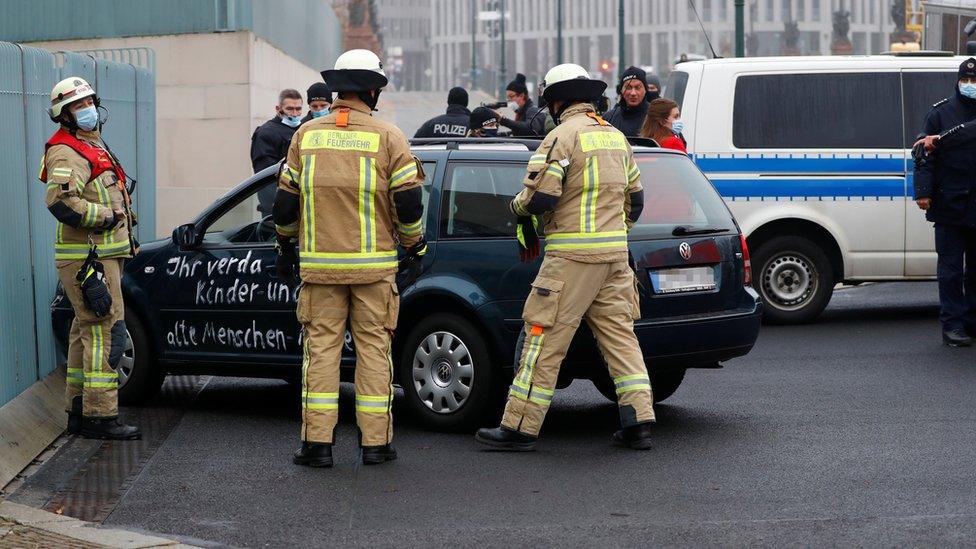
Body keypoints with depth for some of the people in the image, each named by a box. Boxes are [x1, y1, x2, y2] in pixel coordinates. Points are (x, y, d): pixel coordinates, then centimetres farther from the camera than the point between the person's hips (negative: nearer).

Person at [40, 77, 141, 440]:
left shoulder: (92, 146, 19)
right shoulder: (68, 152, -14)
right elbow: (61, 202, -29)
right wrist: (108, 216, -22)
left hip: (102, 255, 11)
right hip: (88, 257, -11)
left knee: (87, 333, 15)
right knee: (105, 332, -13)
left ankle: (79, 412, 22)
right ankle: (100, 416, -13)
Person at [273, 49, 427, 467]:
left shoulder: (306, 135, 5)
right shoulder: (387, 137, -3)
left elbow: (285, 200, 8)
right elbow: (408, 198, -6)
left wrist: (286, 248, 20)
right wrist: (414, 246, 9)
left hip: (320, 263, 2)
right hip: (373, 265, -2)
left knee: (321, 347, 5)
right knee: (373, 347, 5)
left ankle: (317, 442, 2)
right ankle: (375, 443, 5)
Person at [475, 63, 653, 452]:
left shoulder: (564, 135, -10)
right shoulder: (616, 137, 16)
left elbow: (539, 196, -18)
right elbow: (634, 198, 24)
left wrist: (519, 210, 3)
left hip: (572, 257, -8)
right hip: (615, 254, 8)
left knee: (544, 339, -4)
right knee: (619, 335, 10)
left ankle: (520, 427, -1)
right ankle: (638, 423, 5)